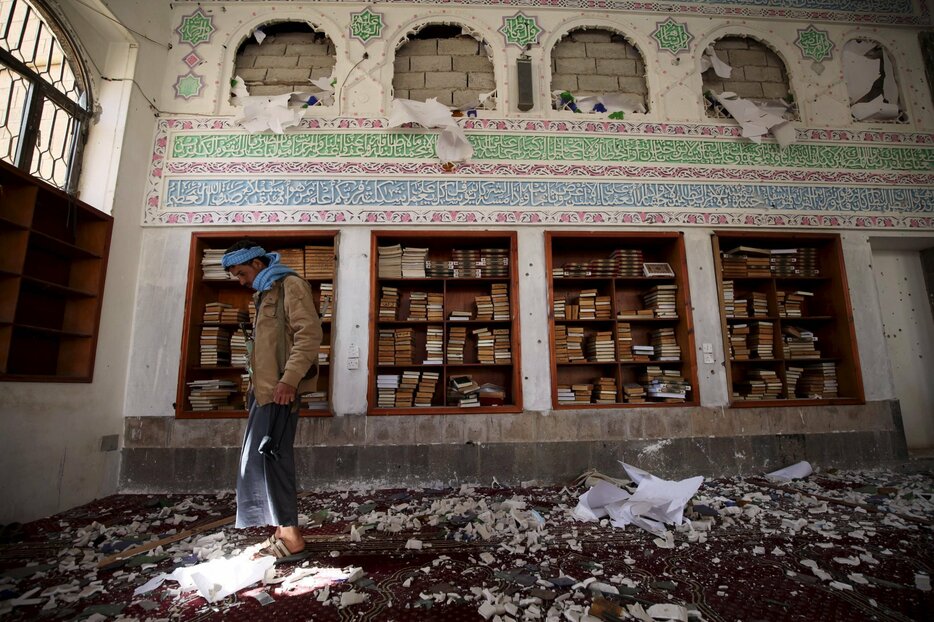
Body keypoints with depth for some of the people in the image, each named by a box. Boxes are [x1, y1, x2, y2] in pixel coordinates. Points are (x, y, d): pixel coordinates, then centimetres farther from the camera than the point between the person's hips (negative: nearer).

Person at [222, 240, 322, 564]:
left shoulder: (290, 285, -8)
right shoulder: (264, 294, 22)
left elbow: (310, 333, -19)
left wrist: (289, 379, -25)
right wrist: (255, 384, 21)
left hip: (281, 388, -10)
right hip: (264, 388, 10)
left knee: (269, 457, -10)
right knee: (258, 458, 12)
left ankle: (292, 540, 0)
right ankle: (282, 532, 21)